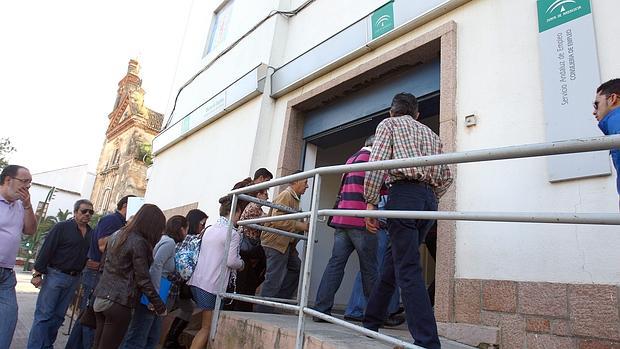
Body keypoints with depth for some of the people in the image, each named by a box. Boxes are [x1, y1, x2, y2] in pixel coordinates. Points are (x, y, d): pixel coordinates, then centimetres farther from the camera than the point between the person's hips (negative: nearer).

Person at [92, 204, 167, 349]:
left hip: (100, 298, 8)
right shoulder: (139, 242, -16)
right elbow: (143, 280, -16)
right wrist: (160, 306, -10)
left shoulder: (116, 235, 8)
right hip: (118, 303, -8)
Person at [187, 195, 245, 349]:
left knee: (207, 325, 17)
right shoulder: (232, 234, -11)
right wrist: (241, 263, 4)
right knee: (207, 328, 2)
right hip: (212, 285, -8)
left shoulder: (209, 229, 13)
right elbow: (231, 261, -16)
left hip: (197, 280, 8)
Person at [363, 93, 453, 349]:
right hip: (429, 200, 6)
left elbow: (376, 162, -7)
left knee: (408, 270, -8)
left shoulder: (389, 123, 12)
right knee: (393, 262, 15)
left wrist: (370, 202, -8)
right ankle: (371, 322, 25)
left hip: (404, 194, -6)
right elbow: (446, 177, 21)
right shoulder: (431, 134, 28)